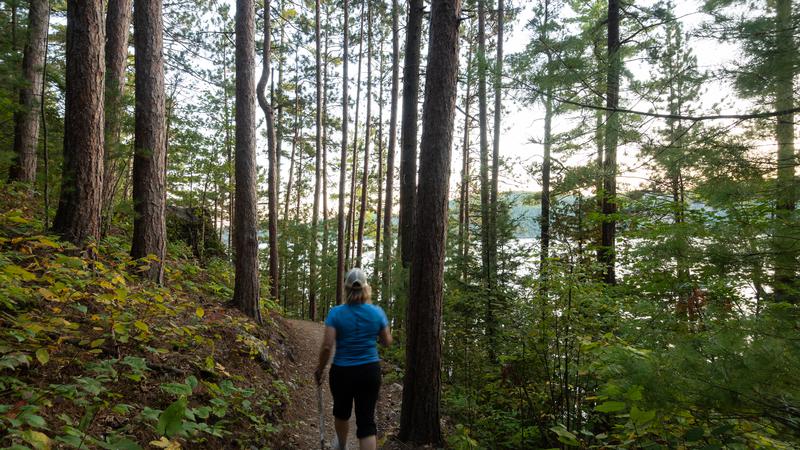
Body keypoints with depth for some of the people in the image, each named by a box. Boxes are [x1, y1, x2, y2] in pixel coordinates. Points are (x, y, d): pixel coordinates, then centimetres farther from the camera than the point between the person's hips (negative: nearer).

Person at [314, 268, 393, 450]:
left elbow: (327, 346, -15)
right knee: (366, 421, 4)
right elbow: (387, 342, 6)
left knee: (342, 411, 26)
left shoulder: (336, 313, -11)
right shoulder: (377, 312, -6)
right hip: (370, 372, 0)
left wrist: (320, 369, 2)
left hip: (342, 372, 0)